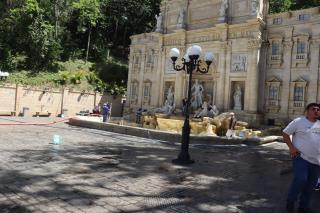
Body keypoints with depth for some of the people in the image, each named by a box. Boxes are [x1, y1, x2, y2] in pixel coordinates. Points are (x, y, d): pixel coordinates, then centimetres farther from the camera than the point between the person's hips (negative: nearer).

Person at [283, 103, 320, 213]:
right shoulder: (298, 121, -5)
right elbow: (285, 133, -3)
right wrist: (291, 147, -14)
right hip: (301, 157, -6)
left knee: (310, 185, 10)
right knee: (300, 179, -19)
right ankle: (290, 200, 5)